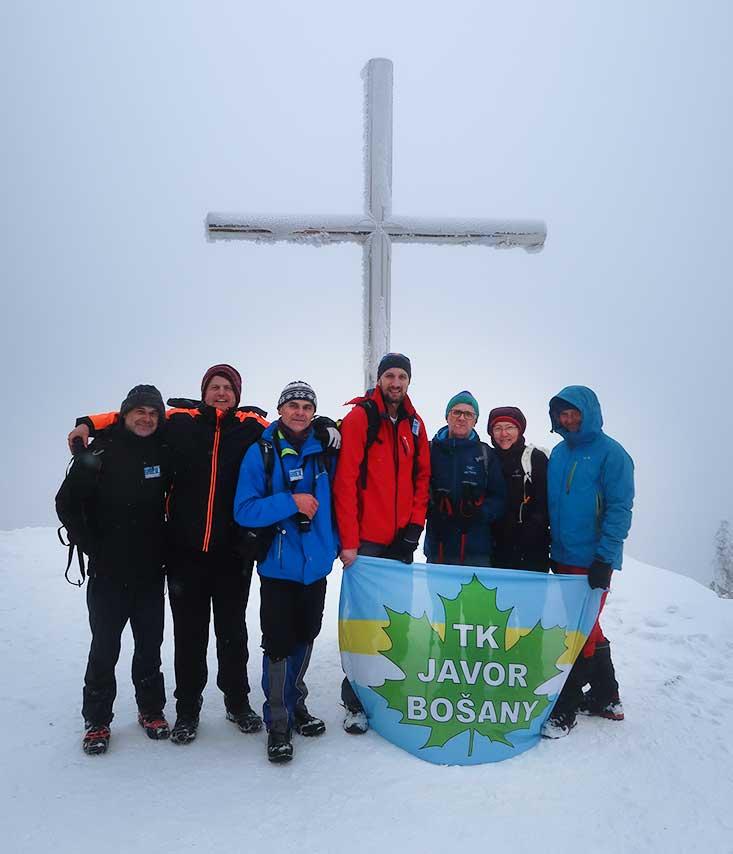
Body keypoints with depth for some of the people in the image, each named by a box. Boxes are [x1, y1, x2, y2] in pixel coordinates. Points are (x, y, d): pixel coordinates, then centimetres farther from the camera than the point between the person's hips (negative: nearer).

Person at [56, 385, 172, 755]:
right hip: (108, 571, -3)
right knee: (105, 646, 3)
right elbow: (66, 503, -3)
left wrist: (166, 541, 7)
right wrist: (90, 545, -9)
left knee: (149, 644, 12)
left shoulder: (163, 452, 2)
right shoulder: (99, 453, -7)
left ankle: (151, 710, 28)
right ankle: (97, 720, 19)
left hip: (151, 570, 3)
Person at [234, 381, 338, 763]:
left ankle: (295, 703, 37)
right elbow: (244, 510, -13)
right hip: (278, 566, -4)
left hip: (316, 564, 4)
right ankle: (278, 722, 16)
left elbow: (336, 501, 13)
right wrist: (290, 502, -22)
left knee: (305, 638, 16)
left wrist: (337, 544, 4)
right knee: (278, 645, -2)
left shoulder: (324, 452, 3)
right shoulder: (260, 453, -7)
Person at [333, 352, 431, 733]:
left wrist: (414, 526, 1)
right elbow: (345, 481, -12)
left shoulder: (414, 424, 11)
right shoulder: (359, 418, -7)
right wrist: (348, 540, -15)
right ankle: (355, 702, 13)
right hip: (366, 541, -5)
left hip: (401, 542, 5)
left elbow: (422, 477, 13)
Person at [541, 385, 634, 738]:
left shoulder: (610, 453, -8)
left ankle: (564, 710, 6)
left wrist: (604, 558, -18)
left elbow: (619, 509, -12)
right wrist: (547, 548, 14)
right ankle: (606, 699, 29)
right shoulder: (558, 453, 11)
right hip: (562, 557, 7)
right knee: (587, 630, 15)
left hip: (592, 561, -7)